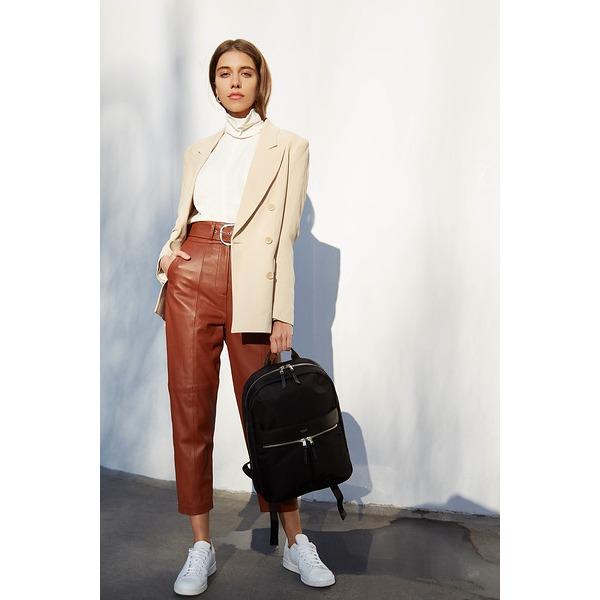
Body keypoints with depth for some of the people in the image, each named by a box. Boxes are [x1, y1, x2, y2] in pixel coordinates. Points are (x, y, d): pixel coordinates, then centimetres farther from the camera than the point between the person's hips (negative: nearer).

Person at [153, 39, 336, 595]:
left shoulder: (288, 146, 7)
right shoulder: (199, 150, 20)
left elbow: (285, 233, -2)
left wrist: (283, 315, -8)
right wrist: (167, 253, 2)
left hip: (249, 283, -4)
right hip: (190, 279, 4)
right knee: (190, 410, 3)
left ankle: (296, 543, 14)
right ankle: (200, 546, 15)